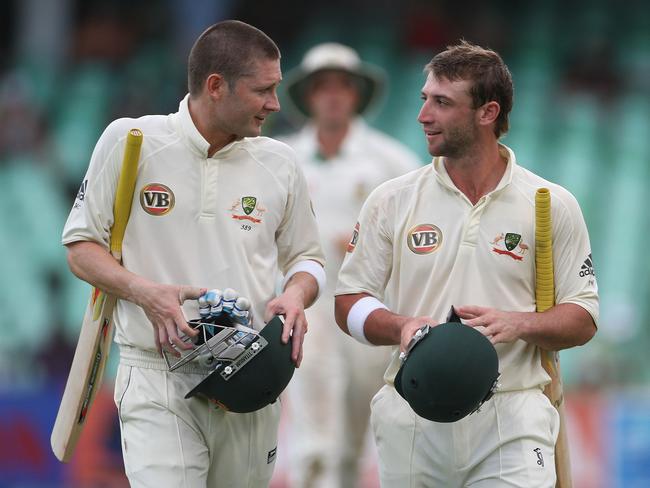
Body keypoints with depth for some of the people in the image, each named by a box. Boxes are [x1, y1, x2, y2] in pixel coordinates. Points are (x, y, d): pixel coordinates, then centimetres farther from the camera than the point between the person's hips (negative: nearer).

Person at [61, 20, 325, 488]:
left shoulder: (280, 163, 7)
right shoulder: (128, 141, -2)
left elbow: (306, 257, 19)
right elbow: (81, 247, 4)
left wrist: (296, 296, -5)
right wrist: (143, 291, -15)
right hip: (159, 378, -4)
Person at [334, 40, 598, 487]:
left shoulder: (552, 206, 3)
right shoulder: (391, 201, 6)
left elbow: (582, 319, 5)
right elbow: (350, 302, 8)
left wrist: (518, 324, -15)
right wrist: (402, 328, -13)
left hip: (511, 421, -2)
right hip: (411, 423, 2)